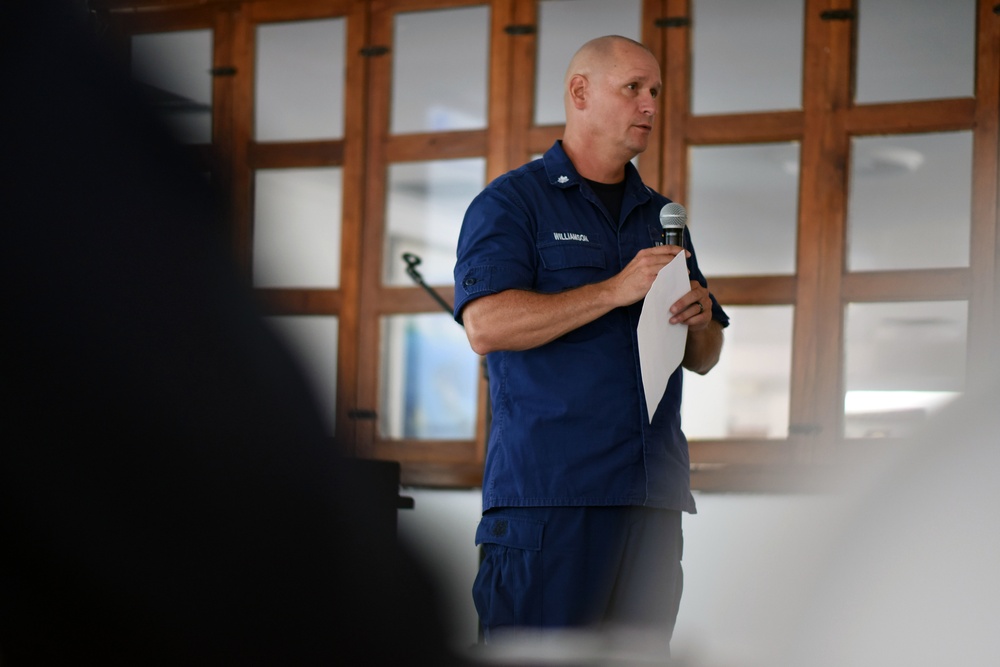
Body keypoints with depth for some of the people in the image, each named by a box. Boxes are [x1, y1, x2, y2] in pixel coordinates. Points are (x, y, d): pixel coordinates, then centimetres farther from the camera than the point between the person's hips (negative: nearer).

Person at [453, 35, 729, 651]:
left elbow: (704, 358, 24)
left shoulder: (662, 217, 22)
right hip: (547, 492, -6)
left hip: (653, 495, 6)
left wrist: (700, 320, 0)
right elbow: (486, 324, -14)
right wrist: (616, 291, -16)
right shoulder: (511, 202, 3)